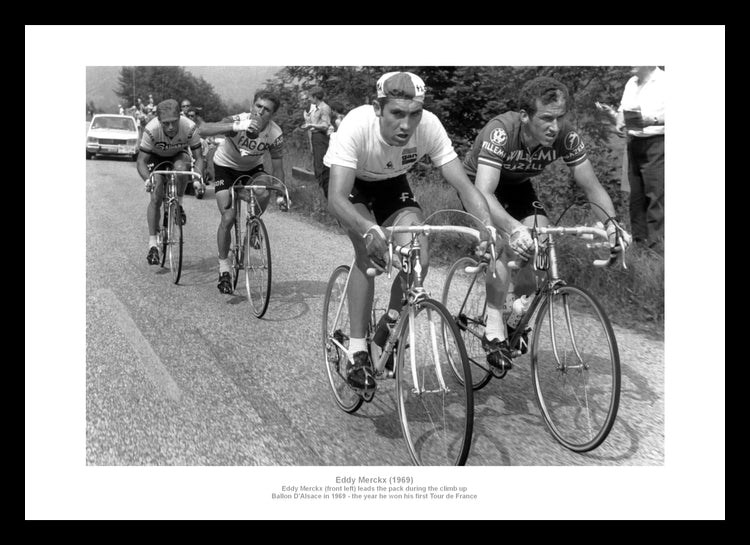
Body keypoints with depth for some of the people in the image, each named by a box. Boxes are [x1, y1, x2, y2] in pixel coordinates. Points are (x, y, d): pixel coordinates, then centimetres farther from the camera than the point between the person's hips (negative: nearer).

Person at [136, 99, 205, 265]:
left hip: (178, 155, 1)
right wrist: (148, 180, -48)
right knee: (156, 197, -14)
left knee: (181, 168, -36)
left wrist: (197, 179, -43)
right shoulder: (151, 130, -35)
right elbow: (141, 161, -29)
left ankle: (178, 206, -9)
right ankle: (152, 244, -7)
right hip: (156, 157, 0)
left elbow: (198, 157, -25)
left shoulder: (189, 127, -34)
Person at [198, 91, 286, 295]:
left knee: (265, 192, -31)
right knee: (228, 218, -12)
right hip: (226, 166, -2)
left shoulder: (276, 134, -23)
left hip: (252, 168, 2)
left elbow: (277, 167, -11)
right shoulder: (238, 121, -32)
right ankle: (224, 267, 7)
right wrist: (236, 127, -61)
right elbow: (203, 130, -48)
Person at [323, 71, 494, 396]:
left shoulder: (429, 126, -30)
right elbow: (336, 199, -44)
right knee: (370, 251, -29)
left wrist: (489, 229, -46)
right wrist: (369, 231, -63)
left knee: (418, 256, -19)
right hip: (348, 181, -3)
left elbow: (464, 185, -29)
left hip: (392, 183, 3)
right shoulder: (357, 125, -38)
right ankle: (357, 352, -18)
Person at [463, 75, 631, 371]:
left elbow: (591, 186, -19)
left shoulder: (566, 135, -25)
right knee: (505, 239, -30)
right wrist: (513, 227, -64)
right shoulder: (500, 131, -37)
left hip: (518, 186, 4)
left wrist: (612, 224, -37)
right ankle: (493, 330, -21)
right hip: (479, 185, -4)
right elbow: (484, 193, -47)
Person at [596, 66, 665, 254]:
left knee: (656, 197, -7)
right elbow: (622, 122, 16)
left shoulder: (664, 81, -7)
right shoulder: (631, 84, 12)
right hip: (634, 145, 7)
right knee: (636, 196, 10)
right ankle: (639, 243, 19)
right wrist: (611, 113, -2)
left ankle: (656, 246, -3)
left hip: (656, 144, -7)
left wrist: (649, 119, -25)